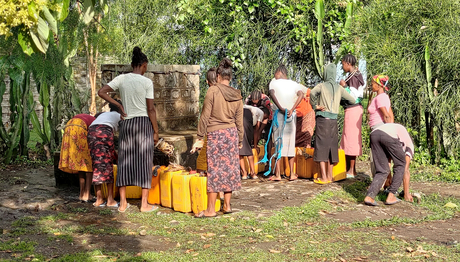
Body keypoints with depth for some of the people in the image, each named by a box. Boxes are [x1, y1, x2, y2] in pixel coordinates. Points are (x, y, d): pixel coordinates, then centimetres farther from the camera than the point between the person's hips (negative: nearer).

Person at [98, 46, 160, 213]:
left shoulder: (122, 79, 4)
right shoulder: (147, 82, -7)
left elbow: (101, 92, 0)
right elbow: (151, 109, -8)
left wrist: (118, 105, 5)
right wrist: (156, 131, -1)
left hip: (126, 123, 4)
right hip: (144, 123, -4)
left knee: (125, 161, 9)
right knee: (144, 162, 3)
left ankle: (123, 203, 13)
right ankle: (144, 204, 6)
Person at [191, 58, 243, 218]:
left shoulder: (213, 91, -10)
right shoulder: (237, 96, 5)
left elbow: (205, 116, -9)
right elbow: (239, 121, 9)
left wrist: (200, 137, -4)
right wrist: (240, 140, 19)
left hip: (215, 134, -5)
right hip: (232, 133, 5)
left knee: (215, 170, -2)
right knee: (230, 168, 11)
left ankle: (211, 209, 3)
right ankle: (227, 205, 19)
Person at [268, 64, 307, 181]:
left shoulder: (274, 82, 3)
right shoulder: (294, 84, 10)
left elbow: (272, 93, -17)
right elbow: (301, 94, -8)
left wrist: (281, 108, -19)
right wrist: (292, 109, -13)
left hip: (279, 114, -3)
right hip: (291, 115, 3)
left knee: (278, 142, 1)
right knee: (290, 143, 10)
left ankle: (277, 174, 0)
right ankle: (292, 174, 11)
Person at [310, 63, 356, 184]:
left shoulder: (321, 86, -2)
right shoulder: (339, 88, 8)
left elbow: (312, 93, -23)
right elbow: (352, 100, 10)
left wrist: (315, 105, -9)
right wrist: (343, 101, 28)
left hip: (322, 119, -4)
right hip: (334, 120, 4)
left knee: (322, 147, -1)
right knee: (332, 146, 12)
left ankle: (324, 178, -4)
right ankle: (329, 176, 17)